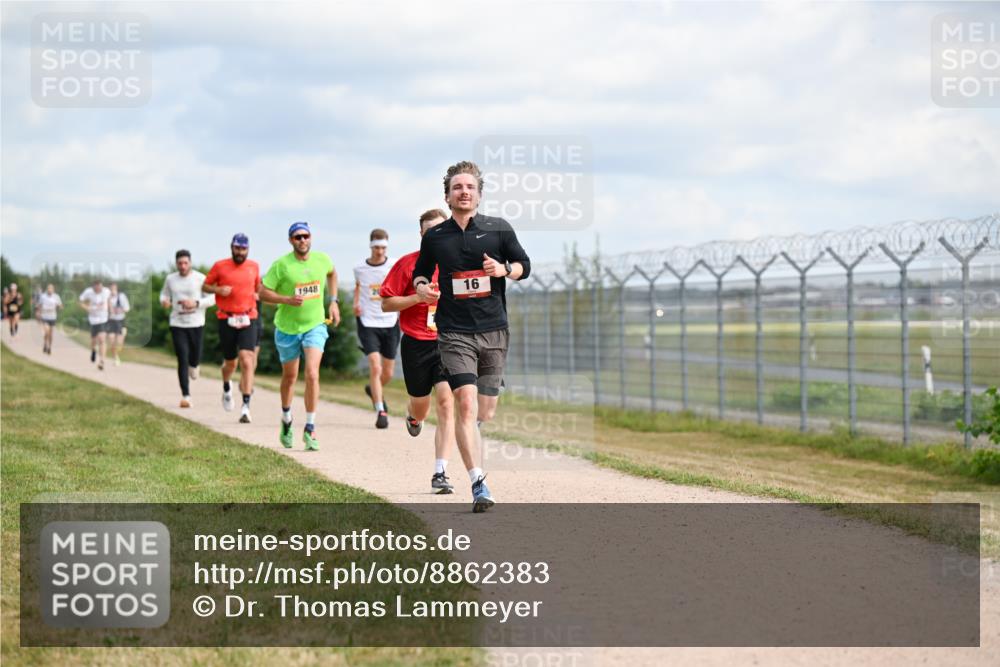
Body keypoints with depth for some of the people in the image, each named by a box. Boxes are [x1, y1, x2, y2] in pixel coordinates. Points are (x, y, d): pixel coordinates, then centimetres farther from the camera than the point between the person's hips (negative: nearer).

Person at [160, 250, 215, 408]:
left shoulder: (200, 278, -5)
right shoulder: (170, 279, 4)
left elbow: (212, 298, -4)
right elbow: (164, 294, 19)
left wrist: (195, 303, -20)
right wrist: (164, 301, -5)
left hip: (196, 324, -1)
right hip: (177, 324, 1)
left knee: (195, 356, 9)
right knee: (182, 360, -7)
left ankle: (193, 365, 49)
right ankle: (186, 395, -4)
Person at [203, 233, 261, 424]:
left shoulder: (254, 266, 7)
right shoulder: (220, 266, -1)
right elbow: (205, 286, 7)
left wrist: (257, 294, 3)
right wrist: (219, 290, -12)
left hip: (248, 319, 0)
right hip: (226, 320, 0)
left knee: (247, 360, -15)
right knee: (230, 362, 10)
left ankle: (246, 406, -16)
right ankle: (226, 387, 45)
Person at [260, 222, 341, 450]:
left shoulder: (322, 259, -3)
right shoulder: (281, 265, -13)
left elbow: (331, 273, 21)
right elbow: (263, 293, -11)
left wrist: (333, 301, 13)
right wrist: (287, 299, -26)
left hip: (315, 326, 1)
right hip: (287, 328, -1)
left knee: (312, 374, -16)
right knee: (289, 377, 14)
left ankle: (310, 429, -11)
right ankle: (286, 420, 39)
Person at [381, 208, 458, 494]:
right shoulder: (407, 264, -2)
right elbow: (386, 303, -1)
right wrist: (418, 298, -15)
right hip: (416, 344, 0)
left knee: (446, 402, -16)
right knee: (420, 404, 13)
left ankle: (440, 473, -15)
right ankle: (413, 416, 55)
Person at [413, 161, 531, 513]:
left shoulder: (499, 229, 4)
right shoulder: (434, 237, 5)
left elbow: (524, 265, 12)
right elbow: (421, 271, 20)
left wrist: (504, 269, -9)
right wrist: (422, 286, -3)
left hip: (494, 331, 2)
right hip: (455, 333, -2)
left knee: (486, 410, 9)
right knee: (466, 404, -17)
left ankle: (470, 437, 45)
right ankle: (478, 484, -19)